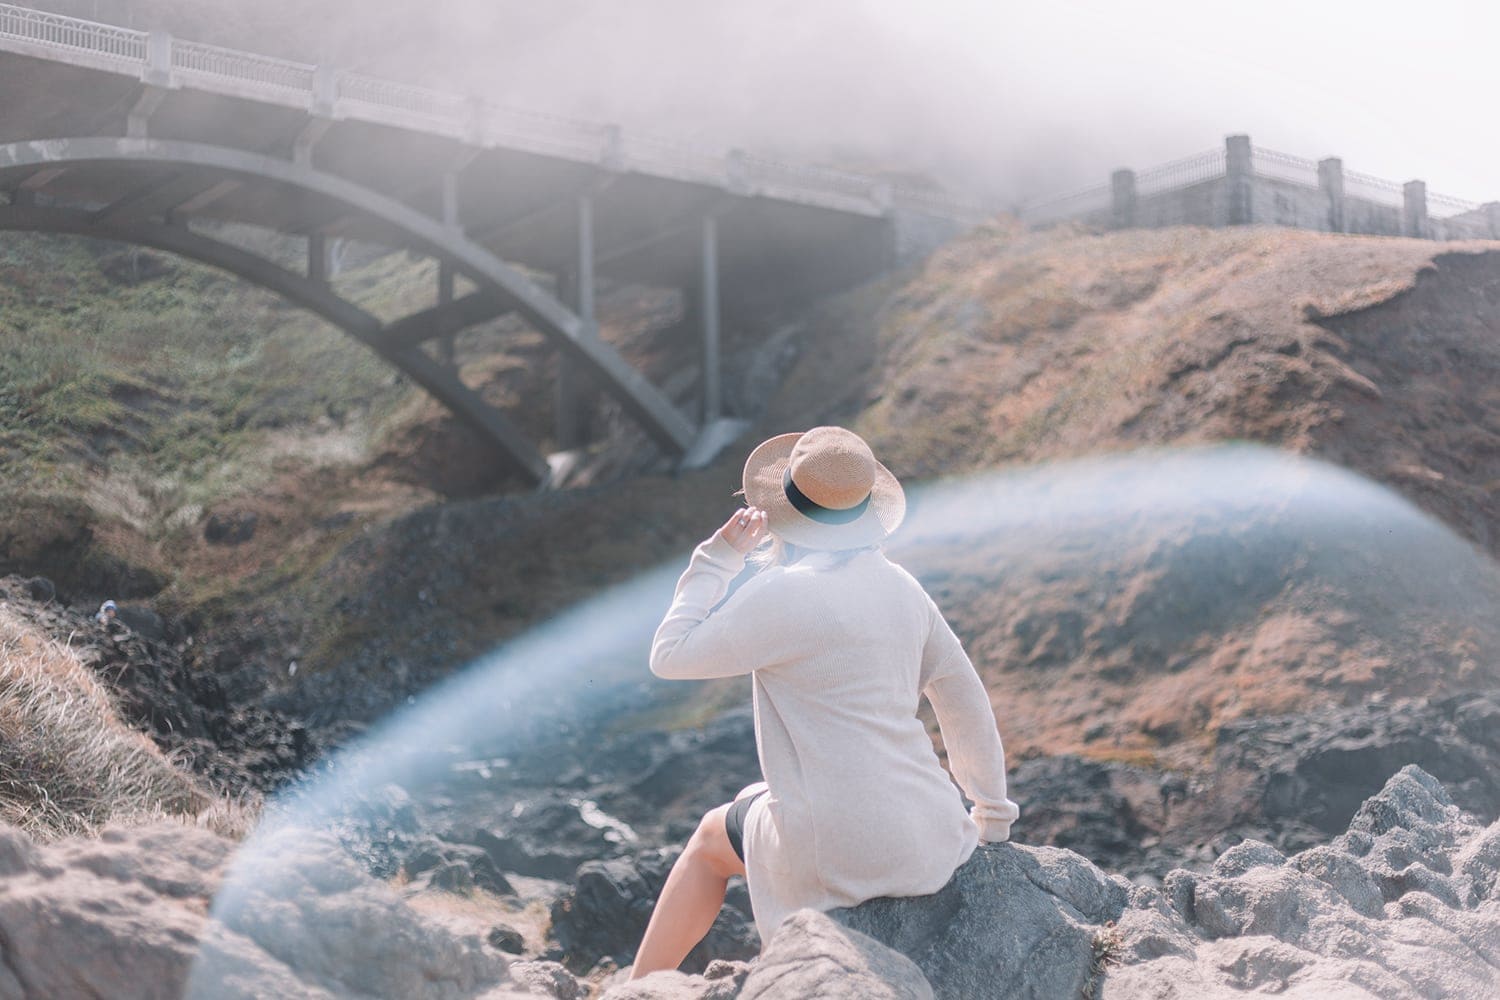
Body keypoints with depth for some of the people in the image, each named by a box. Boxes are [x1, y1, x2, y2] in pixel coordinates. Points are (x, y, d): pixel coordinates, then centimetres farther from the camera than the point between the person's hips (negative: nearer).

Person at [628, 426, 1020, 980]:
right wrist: (992, 817, 24)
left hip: (842, 853, -7)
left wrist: (719, 556, 0)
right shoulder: (899, 587, 4)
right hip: (931, 843, 7)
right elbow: (966, 704, 10)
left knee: (711, 837, 25)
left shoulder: (783, 594, -17)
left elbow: (671, 656, -8)